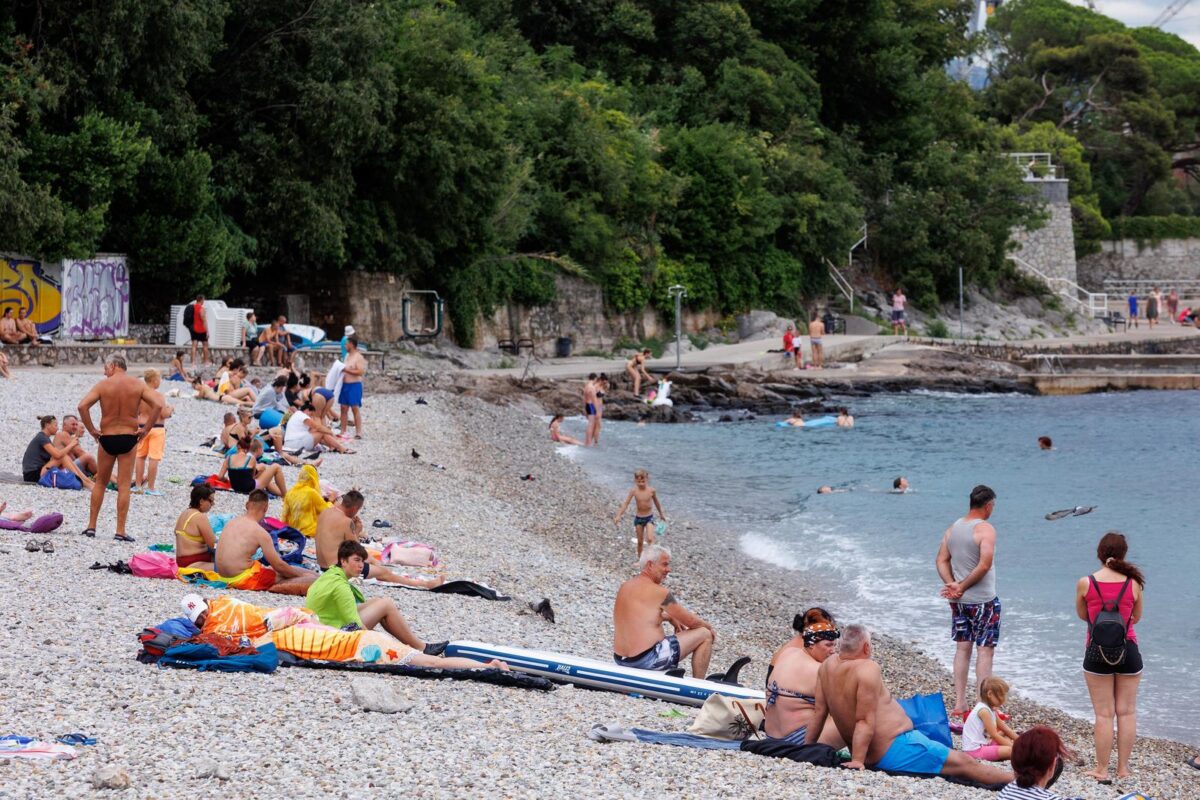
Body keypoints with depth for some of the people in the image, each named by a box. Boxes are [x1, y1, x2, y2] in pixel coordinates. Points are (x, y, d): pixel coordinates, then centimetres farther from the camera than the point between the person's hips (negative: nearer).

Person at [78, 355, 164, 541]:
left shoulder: (103, 385, -5)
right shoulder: (138, 385, -2)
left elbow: (82, 406, -15)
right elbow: (158, 405, -12)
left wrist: (92, 430, -4)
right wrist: (145, 429, -4)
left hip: (107, 437, 0)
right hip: (129, 438, 0)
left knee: (100, 483, 16)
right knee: (124, 486, 3)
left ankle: (91, 526, 17)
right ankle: (120, 531, -1)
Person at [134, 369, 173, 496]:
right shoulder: (158, 395, -16)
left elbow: (136, 412, 8)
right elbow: (164, 414, -18)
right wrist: (170, 409, 1)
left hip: (141, 427, 6)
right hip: (157, 428, -6)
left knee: (140, 456, 16)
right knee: (154, 458, -2)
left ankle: (138, 485, 21)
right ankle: (151, 488, -1)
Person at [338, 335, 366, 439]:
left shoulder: (358, 357, -10)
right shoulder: (347, 356, 16)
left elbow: (361, 372, -18)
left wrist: (347, 370, -19)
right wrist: (341, 370, 8)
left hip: (354, 385, -8)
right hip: (345, 384, 8)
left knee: (355, 408, -8)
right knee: (344, 408, 8)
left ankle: (358, 432, -6)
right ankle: (343, 431, 13)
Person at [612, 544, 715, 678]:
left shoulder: (625, 587, 11)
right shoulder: (659, 592, -12)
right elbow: (691, 621, -4)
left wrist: (670, 618, 24)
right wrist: (709, 627, 15)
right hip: (647, 660, -9)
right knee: (705, 635, 1)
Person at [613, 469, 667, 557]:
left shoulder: (651, 490, -10)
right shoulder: (634, 491, -12)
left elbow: (656, 502, 7)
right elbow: (626, 503, -13)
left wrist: (661, 514, 20)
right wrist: (618, 516, -21)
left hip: (649, 517, -1)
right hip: (638, 518, 1)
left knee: (650, 539, -19)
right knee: (640, 541, 11)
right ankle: (640, 558, 25)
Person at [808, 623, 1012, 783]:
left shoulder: (828, 665, 3)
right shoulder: (867, 669, -21)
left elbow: (819, 712, 7)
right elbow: (865, 721, -24)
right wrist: (857, 761, -25)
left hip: (873, 756, 10)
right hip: (896, 749, -10)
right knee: (964, 763, 0)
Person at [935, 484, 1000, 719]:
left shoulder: (953, 528, 8)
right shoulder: (985, 529, -14)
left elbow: (942, 561, 4)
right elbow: (985, 564, -23)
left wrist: (952, 585, -6)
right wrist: (962, 587, -14)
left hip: (959, 601, 7)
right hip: (983, 600, -7)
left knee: (963, 648, 12)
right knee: (985, 650, 0)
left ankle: (959, 704, 14)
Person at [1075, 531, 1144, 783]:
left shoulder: (1085, 583, -9)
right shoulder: (1134, 584, -7)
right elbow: (1136, 617, 8)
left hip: (1097, 652, -1)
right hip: (1128, 651, 1)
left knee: (1104, 713, 5)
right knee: (1127, 712, 11)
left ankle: (1101, 769, 9)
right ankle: (1123, 767, 16)